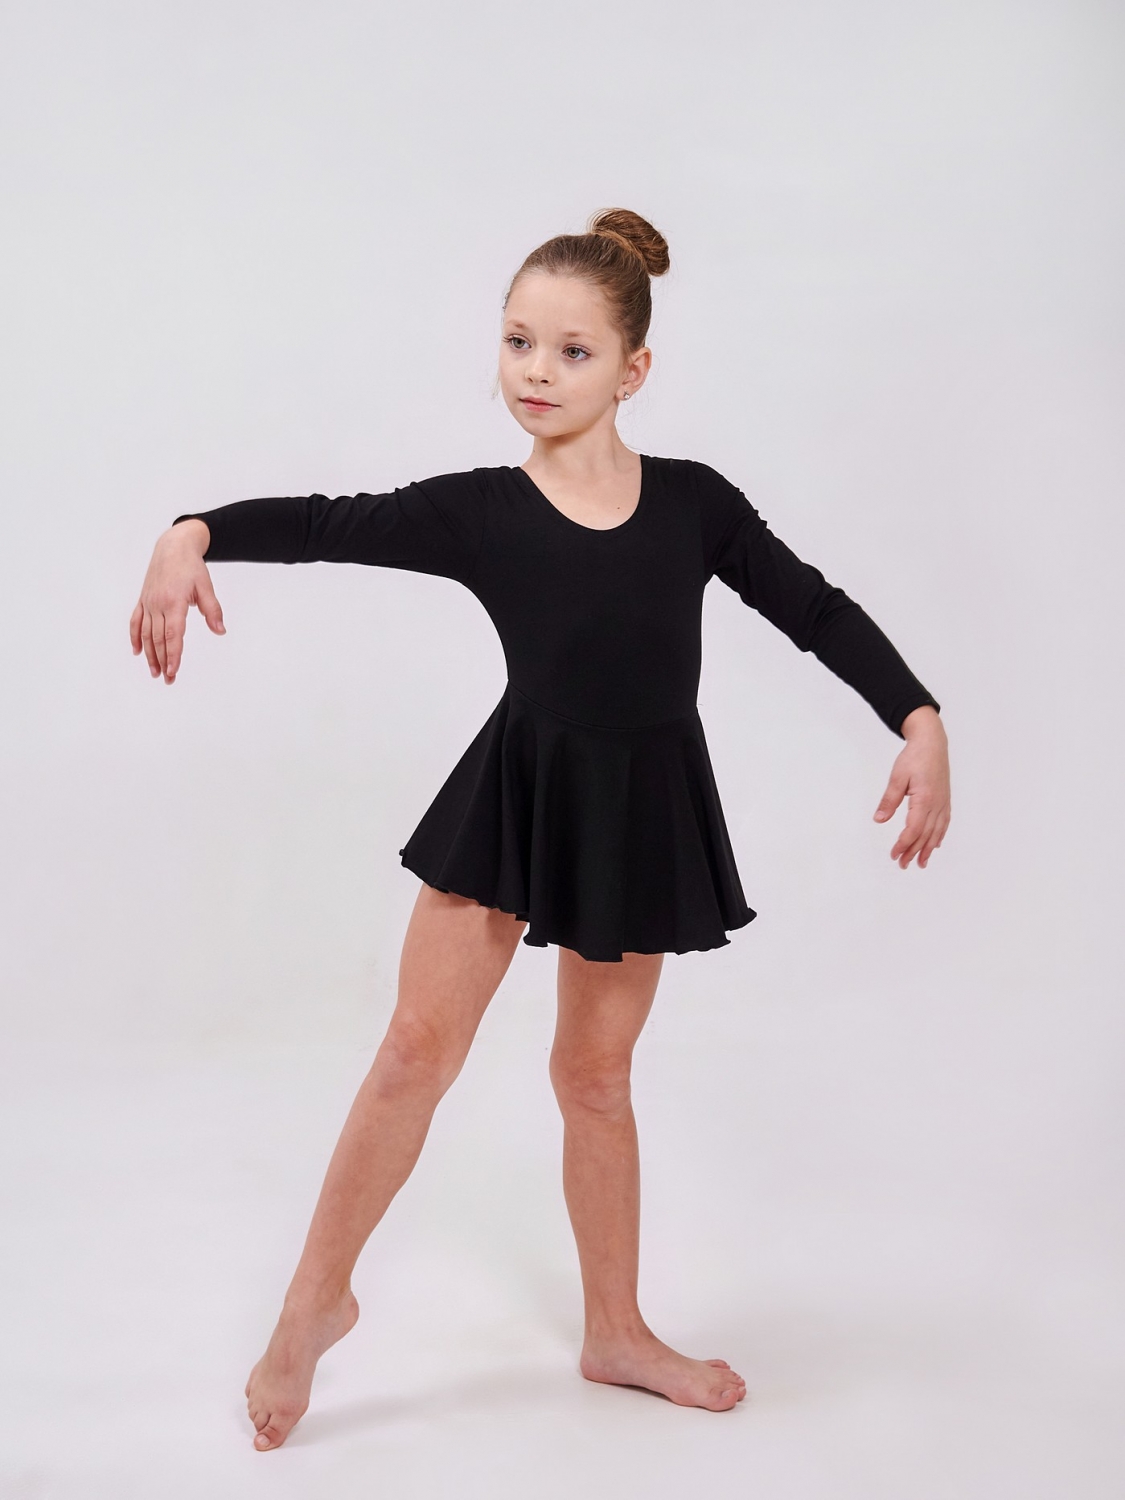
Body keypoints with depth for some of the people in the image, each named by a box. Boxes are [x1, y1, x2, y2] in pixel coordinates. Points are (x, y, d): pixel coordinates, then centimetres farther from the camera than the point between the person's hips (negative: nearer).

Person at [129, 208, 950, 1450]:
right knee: (419, 1043, -2)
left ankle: (616, 1336, 30)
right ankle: (315, 1300, 19)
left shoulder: (693, 502, -6)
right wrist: (194, 535, -30)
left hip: (642, 809, 1)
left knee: (593, 1072, 11)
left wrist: (920, 722, -11)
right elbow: (325, 525, -13)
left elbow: (816, 612, -2)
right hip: (513, 789, -1)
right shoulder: (479, 511, -9)